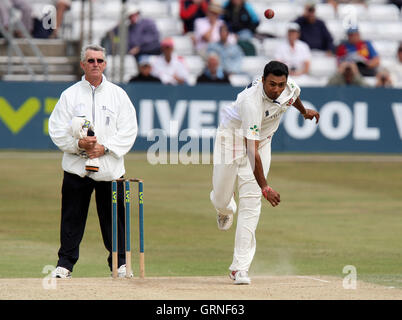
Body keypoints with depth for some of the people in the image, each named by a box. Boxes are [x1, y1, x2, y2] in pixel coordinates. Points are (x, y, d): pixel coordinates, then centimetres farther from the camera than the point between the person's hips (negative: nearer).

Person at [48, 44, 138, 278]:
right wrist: (79, 144, -15)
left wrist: (105, 147, -11)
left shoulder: (118, 94, 7)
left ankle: (120, 263, 12)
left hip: (110, 167, 0)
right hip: (76, 165, 0)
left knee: (114, 215, 1)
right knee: (72, 217, 0)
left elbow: (129, 131, 2)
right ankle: (65, 263, 9)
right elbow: (57, 130, 2)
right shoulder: (70, 95, 6)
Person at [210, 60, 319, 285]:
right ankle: (226, 209, 45)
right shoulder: (251, 102, -37)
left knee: (251, 200, -9)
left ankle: (240, 266, -11)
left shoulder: (290, 88, -19)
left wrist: (304, 111, 32)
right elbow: (251, 151, -39)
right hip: (233, 136, -4)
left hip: (262, 139, 4)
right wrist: (265, 187, -44)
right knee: (221, 200, 2)